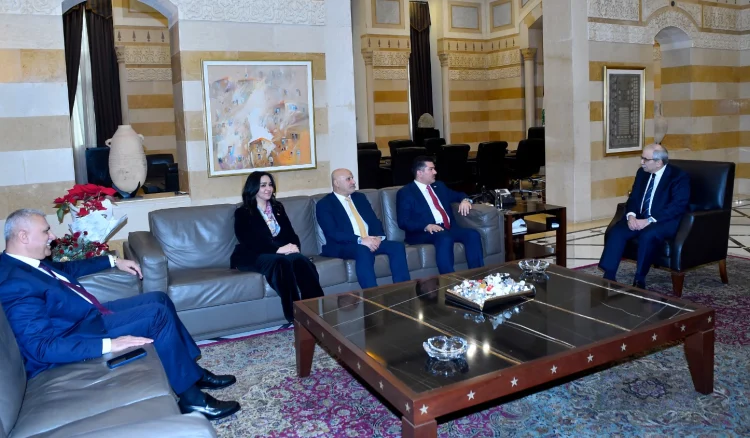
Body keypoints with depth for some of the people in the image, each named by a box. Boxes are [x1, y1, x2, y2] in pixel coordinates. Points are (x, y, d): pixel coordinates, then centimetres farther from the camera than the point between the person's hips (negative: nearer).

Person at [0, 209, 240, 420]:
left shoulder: (22, 262, 4)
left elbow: (67, 268, 25)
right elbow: (42, 347, -31)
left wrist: (113, 260, 23)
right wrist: (109, 345, -34)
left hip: (87, 316, 10)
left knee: (159, 298, 8)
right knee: (157, 313, -19)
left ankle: (193, 370, 14)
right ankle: (191, 397, -10)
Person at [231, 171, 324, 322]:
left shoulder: (278, 208, 21)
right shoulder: (242, 213, 4)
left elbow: (290, 232, 13)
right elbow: (250, 241, -11)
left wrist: (294, 246, -12)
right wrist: (278, 249, -24)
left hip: (282, 252, 4)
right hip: (253, 256, -4)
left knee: (301, 260, -31)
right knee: (281, 262, -37)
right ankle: (295, 316, -42)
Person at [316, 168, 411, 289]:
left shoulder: (360, 197, 19)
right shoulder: (324, 204, -2)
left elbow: (375, 221, 14)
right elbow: (333, 232, -14)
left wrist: (378, 237, -9)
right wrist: (360, 240, -25)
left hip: (370, 241, 6)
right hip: (342, 246, -6)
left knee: (397, 246, -17)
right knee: (364, 251, -37)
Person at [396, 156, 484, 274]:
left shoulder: (439, 186, 23)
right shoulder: (405, 192, 2)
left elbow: (458, 195, 35)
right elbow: (403, 222, -7)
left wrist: (464, 200, 9)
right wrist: (426, 226, -23)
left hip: (449, 229, 6)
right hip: (423, 233, -6)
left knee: (473, 234, -21)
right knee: (445, 238, -37)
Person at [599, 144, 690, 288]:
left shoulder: (679, 177, -9)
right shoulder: (642, 172, 11)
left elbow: (678, 206, -19)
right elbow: (633, 197, 10)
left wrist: (649, 220, -28)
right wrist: (631, 215, -13)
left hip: (665, 221, -6)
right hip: (639, 218, 6)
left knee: (648, 235, -37)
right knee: (615, 232, -21)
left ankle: (639, 280, -24)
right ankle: (608, 276, -21)